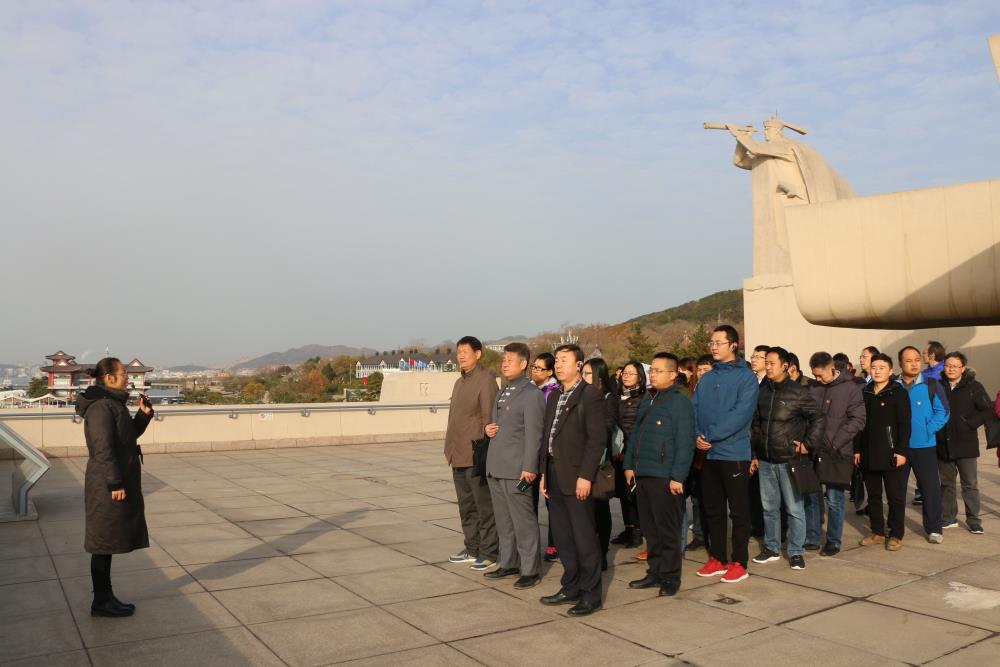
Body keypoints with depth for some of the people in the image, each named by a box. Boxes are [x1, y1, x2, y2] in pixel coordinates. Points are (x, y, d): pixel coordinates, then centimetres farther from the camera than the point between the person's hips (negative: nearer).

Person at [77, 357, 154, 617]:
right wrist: (115, 484, -22)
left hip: (119, 481, 10)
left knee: (108, 542, 15)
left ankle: (105, 597, 23)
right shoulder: (101, 406, -17)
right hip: (108, 486, -10)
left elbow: (128, 436, 20)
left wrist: (144, 414, 5)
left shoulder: (112, 403, 13)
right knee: (105, 542, -1)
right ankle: (101, 601, 8)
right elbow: (103, 448, -21)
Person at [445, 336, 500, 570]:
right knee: (466, 506, 15)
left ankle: (489, 552, 10)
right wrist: (449, 449, 16)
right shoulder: (459, 382, 17)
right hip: (458, 456, 8)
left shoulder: (486, 379, -9)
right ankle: (472, 549, 25)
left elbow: (489, 417, -15)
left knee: (484, 507, 1)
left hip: (476, 455, -8)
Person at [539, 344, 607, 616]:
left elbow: (597, 439, -14)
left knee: (584, 538, -1)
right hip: (555, 477, 8)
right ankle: (571, 588, 26)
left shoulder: (590, 395, -8)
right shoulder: (554, 397, 16)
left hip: (577, 477, -8)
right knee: (562, 537, 14)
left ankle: (590, 595, 10)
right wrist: (544, 473, 11)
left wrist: (585, 476, -18)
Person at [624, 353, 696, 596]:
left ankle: (670, 577, 13)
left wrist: (678, 477, -18)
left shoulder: (679, 402, -9)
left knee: (668, 530, 2)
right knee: (650, 528, 14)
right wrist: (629, 465, 14)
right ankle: (655, 572, 24)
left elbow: (685, 442, -15)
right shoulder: (647, 402, 16)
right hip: (642, 475, 8)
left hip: (664, 477, -8)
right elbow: (634, 435, 21)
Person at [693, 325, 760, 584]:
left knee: (738, 511, 4)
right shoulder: (706, 379, 12)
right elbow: (693, 409, 7)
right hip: (707, 454, 6)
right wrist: (697, 435, -11)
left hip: (734, 453, -6)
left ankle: (739, 563, 13)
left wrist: (711, 435, -20)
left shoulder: (745, 376, -7)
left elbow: (741, 413, -18)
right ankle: (717, 558, 24)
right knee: (713, 510, 13)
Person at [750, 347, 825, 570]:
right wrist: (755, 454, 11)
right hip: (765, 461, 5)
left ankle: (796, 552, 13)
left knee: (794, 508, 2)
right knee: (769, 507, 13)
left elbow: (818, 419, -5)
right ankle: (771, 548, 25)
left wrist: (808, 444, -8)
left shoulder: (798, 392, -7)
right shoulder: (762, 392, 8)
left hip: (789, 460, -5)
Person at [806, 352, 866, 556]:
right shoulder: (814, 387, 5)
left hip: (837, 452, -4)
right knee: (811, 495, 9)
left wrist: (835, 443, -14)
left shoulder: (850, 388, -5)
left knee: (834, 498, 3)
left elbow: (857, 420, -9)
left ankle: (834, 541, 16)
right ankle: (811, 537, 22)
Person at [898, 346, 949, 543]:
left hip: (924, 446, -2)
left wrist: (927, 431, -13)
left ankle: (933, 529, 15)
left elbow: (942, 412, -5)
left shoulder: (932, 385, -2)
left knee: (930, 488, 1)